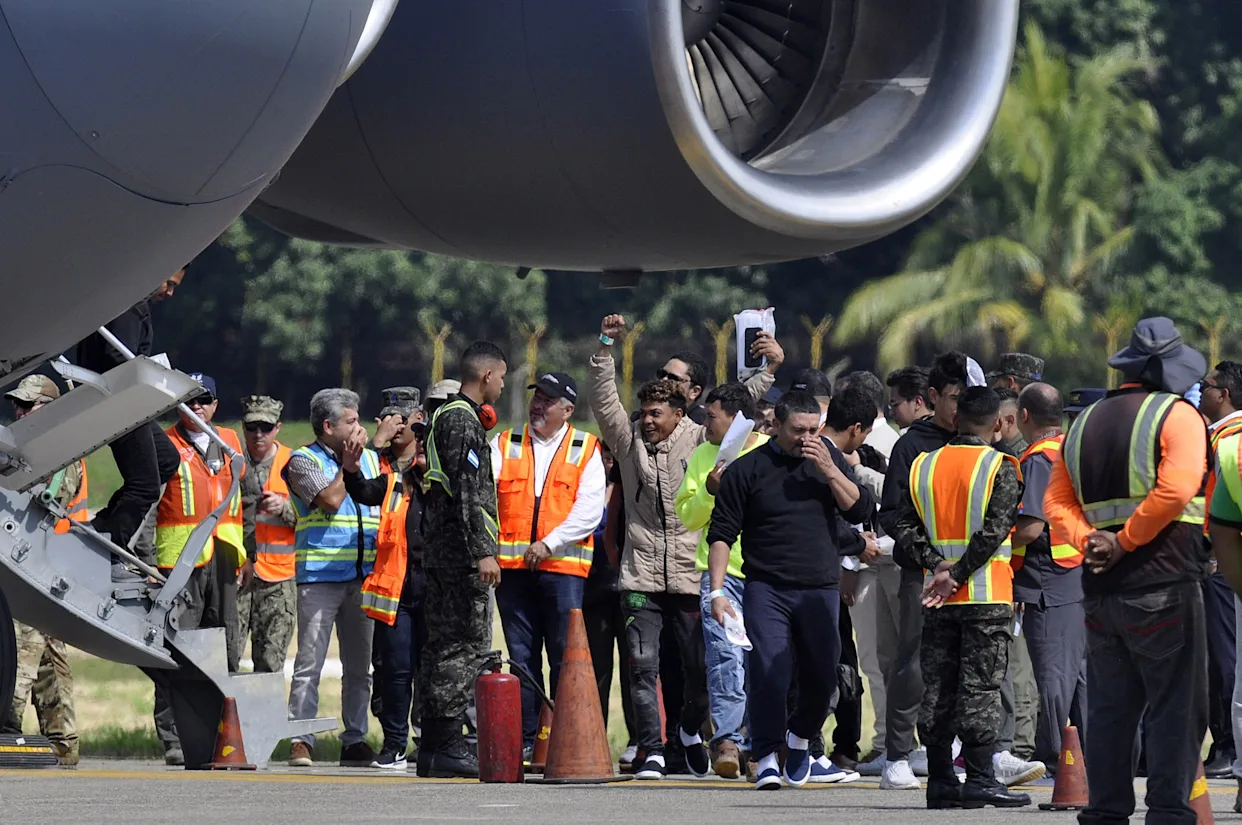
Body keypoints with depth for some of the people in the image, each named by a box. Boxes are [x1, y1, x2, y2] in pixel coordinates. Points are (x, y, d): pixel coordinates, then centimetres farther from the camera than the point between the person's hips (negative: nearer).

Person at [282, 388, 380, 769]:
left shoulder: (370, 459, 17)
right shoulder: (304, 461, 0)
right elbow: (331, 499, -14)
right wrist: (349, 458, -7)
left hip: (364, 576, 5)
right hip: (320, 576, -5)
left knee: (360, 664, 6)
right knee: (309, 662, -7)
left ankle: (355, 739, 10)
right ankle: (301, 741, -7)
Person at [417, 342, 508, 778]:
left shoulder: (449, 416, 19)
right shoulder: (463, 421, -13)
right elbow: (468, 493, -20)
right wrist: (483, 552, -22)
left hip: (440, 554, 11)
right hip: (461, 553, -11)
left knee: (444, 644, 11)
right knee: (464, 644, -9)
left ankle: (435, 745, 14)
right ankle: (447, 745, -10)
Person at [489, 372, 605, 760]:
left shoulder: (585, 449, 6)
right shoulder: (505, 445, 14)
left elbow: (589, 510, -4)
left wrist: (549, 544, -13)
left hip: (563, 566, -3)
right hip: (513, 565, 3)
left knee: (565, 656, -4)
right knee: (522, 657, 5)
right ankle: (525, 739, 9)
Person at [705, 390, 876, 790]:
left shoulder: (828, 456, 9)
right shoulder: (747, 469, 0)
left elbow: (861, 509, 3)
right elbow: (721, 533, 0)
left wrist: (829, 470, -9)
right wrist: (717, 592, -9)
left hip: (820, 589, 3)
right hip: (766, 589, -3)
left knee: (822, 676, 4)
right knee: (768, 674, -13)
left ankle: (800, 735, 31)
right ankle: (767, 757, -8)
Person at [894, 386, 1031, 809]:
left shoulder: (925, 466, 7)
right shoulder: (1001, 468, -8)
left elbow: (904, 526, 2)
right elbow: (994, 530, -17)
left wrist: (937, 565, -5)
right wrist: (957, 576, -14)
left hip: (938, 599, 4)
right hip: (988, 596, -4)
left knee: (937, 688, 8)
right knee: (980, 687, -4)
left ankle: (940, 779, 8)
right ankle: (979, 779, -7)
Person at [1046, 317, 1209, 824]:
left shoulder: (1086, 423, 16)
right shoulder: (1178, 415, -5)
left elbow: (1056, 502, 9)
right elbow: (1175, 489, -20)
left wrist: (1089, 540, -5)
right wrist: (1126, 542, -14)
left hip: (1101, 592, 6)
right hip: (1164, 586, -6)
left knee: (1108, 708, 11)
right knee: (1176, 709, -3)